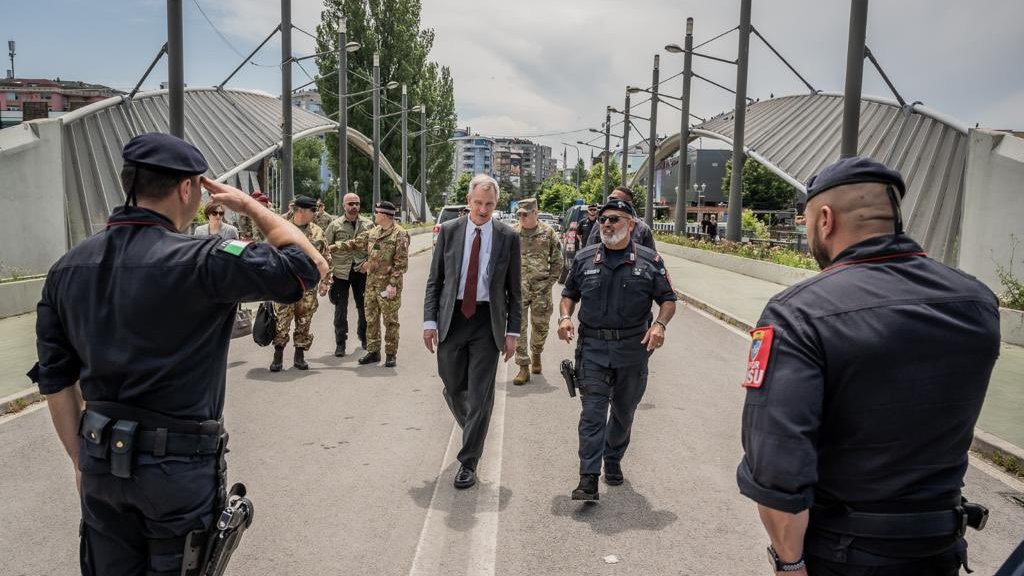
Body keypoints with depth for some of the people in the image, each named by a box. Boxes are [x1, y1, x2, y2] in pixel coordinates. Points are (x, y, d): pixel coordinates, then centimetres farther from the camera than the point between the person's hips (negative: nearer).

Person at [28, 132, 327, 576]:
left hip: (101, 458, 6)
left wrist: (80, 457, 16)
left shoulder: (68, 268, 1)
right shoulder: (200, 261, -20)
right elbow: (311, 266, -14)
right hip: (178, 462, -5)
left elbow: (54, 376, 6)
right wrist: (249, 205, -3)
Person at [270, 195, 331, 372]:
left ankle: (300, 356, 19)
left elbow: (325, 258, 10)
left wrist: (325, 281, 5)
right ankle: (278, 356, 9)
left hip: (308, 285, 3)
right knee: (282, 321, -4)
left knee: (304, 322, 8)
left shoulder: (317, 232, 7)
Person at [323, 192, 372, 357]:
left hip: (361, 271, 1)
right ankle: (340, 343, 10)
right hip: (340, 271, -1)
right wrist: (328, 269, -6)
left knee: (363, 306, 11)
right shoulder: (335, 225, 1)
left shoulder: (367, 225, 5)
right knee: (340, 309, 2)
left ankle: (364, 336, 32)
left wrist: (368, 262, -7)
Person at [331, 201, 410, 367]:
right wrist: (333, 247, 16)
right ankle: (373, 351, 21)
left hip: (388, 285, -7)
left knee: (390, 320, 1)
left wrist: (393, 284, -19)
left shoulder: (400, 234, -11)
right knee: (371, 319, 11)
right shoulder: (372, 232, 12)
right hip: (371, 283, 7)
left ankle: (391, 354, 11)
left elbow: (401, 263, -15)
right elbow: (354, 244, 21)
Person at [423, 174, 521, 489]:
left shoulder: (508, 237, 0)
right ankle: (472, 431, 42)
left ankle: (468, 462, 11)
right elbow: (434, 280, 5)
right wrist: (429, 321, -3)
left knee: (480, 393, 0)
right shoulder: (448, 231, 3)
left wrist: (512, 332, -1)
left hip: (488, 321, -1)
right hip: (452, 318, 2)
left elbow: (514, 289, 3)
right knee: (453, 387, 11)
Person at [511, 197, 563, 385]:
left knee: (540, 326, 11)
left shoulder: (548, 232, 1)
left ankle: (536, 355, 38)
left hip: (541, 289, 0)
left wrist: (550, 282, -2)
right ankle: (524, 368, 4)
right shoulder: (512, 233, 3)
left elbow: (557, 261, 5)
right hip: (518, 289, 0)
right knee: (518, 328, -3)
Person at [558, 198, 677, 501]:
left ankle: (613, 461, 37)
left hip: (633, 349, 1)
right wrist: (565, 317, -5)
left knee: (624, 412, 15)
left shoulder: (649, 260, 1)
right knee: (592, 412, -7)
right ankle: (589, 479, -7)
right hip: (593, 347, 0)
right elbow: (569, 294, 15)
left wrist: (660, 324, -14)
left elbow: (668, 300, 5)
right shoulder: (585, 259, 6)